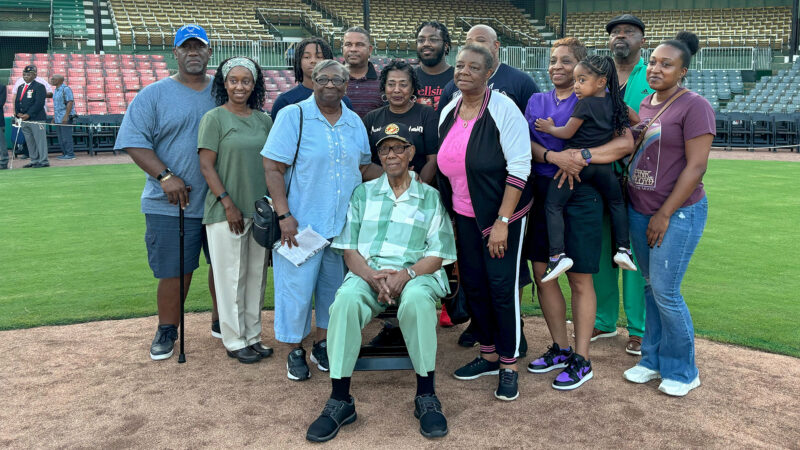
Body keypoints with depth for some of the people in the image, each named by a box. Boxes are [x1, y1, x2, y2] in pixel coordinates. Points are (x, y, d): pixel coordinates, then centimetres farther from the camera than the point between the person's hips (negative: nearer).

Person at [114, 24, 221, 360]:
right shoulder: (154, 95, 1)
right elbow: (134, 142, -5)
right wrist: (165, 176, -18)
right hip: (172, 205, -3)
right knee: (174, 271, 0)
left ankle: (221, 322, 31)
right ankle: (167, 332, 19)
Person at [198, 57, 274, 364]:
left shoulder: (263, 120, 9)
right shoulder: (214, 118, -5)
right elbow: (206, 165, -9)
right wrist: (228, 204, -13)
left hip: (260, 209, 5)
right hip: (226, 211, -5)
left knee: (257, 274, 11)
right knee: (232, 276, 2)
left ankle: (253, 336, 24)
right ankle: (234, 341, 15)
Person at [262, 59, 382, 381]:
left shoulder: (355, 123, 10)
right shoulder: (293, 116, -6)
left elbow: (364, 167, 18)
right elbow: (273, 167, -10)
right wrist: (284, 215, -18)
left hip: (343, 224, 5)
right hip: (301, 223, -5)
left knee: (333, 286, 14)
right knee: (297, 287, 1)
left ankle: (322, 344, 31)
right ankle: (294, 352, 20)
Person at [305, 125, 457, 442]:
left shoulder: (431, 198, 10)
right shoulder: (363, 194, 16)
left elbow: (437, 255, 3)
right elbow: (349, 249, 9)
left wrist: (404, 275, -16)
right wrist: (372, 276, -11)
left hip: (415, 274, -1)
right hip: (368, 273, 2)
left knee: (417, 299, -37)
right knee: (346, 298, -33)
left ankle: (426, 397, -22)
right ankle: (340, 401, -24)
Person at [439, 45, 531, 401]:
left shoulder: (503, 109, -13)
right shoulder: (448, 112, 6)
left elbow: (519, 167, -17)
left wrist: (502, 222, -21)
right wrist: (447, 214, 12)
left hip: (503, 213, -6)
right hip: (464, 214, 6)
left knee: (502, 285, -3)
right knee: (473, 283, 11)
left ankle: (509, 365, 13)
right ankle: (489, 355, 28)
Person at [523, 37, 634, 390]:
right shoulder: (536, 101, 14)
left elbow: (626, 142, -12)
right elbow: (528, 143, 0)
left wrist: (581, 156, -21)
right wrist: (554, 156, -19)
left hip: (581, 193, -5)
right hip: (541, 192, 5)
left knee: (579, 279, 0)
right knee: (541, 272, 8)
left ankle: (581, 360, 13)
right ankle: (560, 348, 25)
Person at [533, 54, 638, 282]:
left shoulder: (585, 104, -12)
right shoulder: (614, 102, 5)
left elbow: (567, 133, -8)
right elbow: (637, 120, 17)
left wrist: (549, 128, 8)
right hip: (603, 165, 6)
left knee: (553, 205, -1)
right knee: (617, 203, 24)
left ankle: (558, 255, -11)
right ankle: (623, 249, 19)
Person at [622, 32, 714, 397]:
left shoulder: (694, 107, -12)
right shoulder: (644, 104, 10)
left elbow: (696, 167, -16)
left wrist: (665, 214, -16)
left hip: (677, 213, -7)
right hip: (639, 211, 7)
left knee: (666, 292, -4)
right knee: (651, 288, 14)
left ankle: (682, 371, 16)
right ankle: (653, 360, 28)